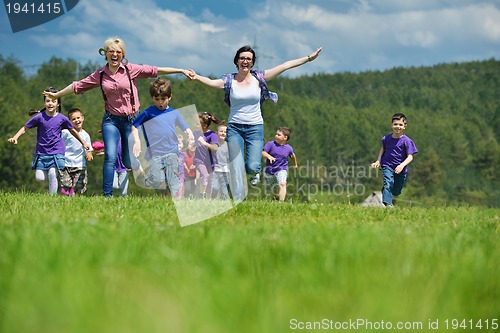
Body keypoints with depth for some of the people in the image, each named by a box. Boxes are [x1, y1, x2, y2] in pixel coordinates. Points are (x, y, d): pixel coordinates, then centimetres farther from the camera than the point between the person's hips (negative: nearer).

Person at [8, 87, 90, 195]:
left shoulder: (62, 118, -2)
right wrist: (15, 137, -15)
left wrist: (83, 143, 24)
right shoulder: (39, 117, -5)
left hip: (57, 153, -1)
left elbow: (72, 131, 14)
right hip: (41, 153, 1)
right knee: (40, 178, -5)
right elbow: (25, 128, 1)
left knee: (52, 175, -17)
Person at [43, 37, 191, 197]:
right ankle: (107, 195, -11)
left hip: (131, 119, 0)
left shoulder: (130, 69, -1)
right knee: (110, 157, -14)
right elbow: (77, 86, 13)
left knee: (130, 162, 1)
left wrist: (181, 71, -4)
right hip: (111, 120, 0)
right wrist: (56, 95, 18)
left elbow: (155, 70, -2)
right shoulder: (100, 75, 4)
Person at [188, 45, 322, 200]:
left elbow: (285, 66, -2)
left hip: (255, 128, 0)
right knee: (236, 168, -6)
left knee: (252, 167, -12)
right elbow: (212, 82, -20)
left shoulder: (258, 77, 1)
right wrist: (196, 77, -41)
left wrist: (309, 58, -3)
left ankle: (255, 171, 25)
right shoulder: (229, 80, -1)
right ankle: (239, 200, 2)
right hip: (234, 128, 0)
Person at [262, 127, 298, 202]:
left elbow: (292, 155, 18)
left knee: (282, 184, -27)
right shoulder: (270, 144, -9)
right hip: (270, 170, 1)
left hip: (281, 170, -1)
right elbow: (263, 153, -18)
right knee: (274, 190, 14)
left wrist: (295, 164, 34)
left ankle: (281, 201, -32)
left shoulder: (288, 148, -3)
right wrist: (269, 156, -39)